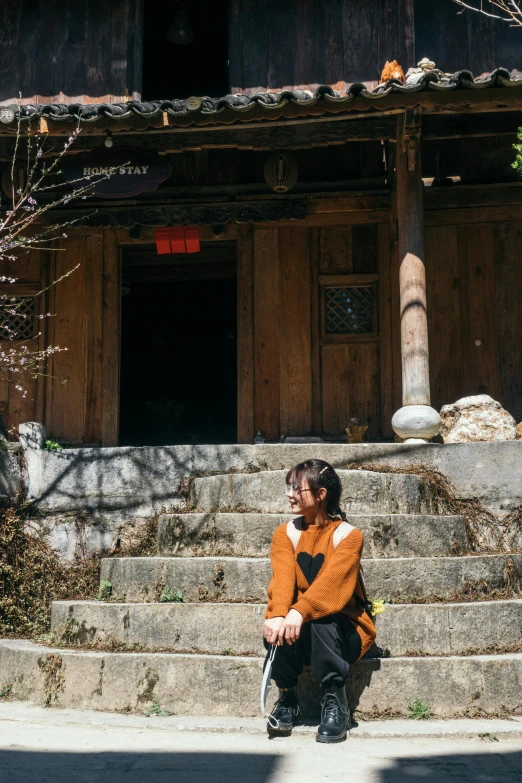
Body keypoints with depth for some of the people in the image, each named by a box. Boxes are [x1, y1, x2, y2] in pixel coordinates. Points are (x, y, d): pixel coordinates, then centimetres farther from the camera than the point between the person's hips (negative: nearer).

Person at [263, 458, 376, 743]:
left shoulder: (347, 535, -9)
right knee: (275, 628, -29)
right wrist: (277, 616, -38)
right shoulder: (286, 533, 2)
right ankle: (286, 698, -6)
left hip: (339, 628, -3)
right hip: (299, 636, 3)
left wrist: (300, 612, -46)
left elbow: (332, 580, -28)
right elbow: (283, 579, -16)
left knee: (321, 621, -36)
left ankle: (335, 700, -19)